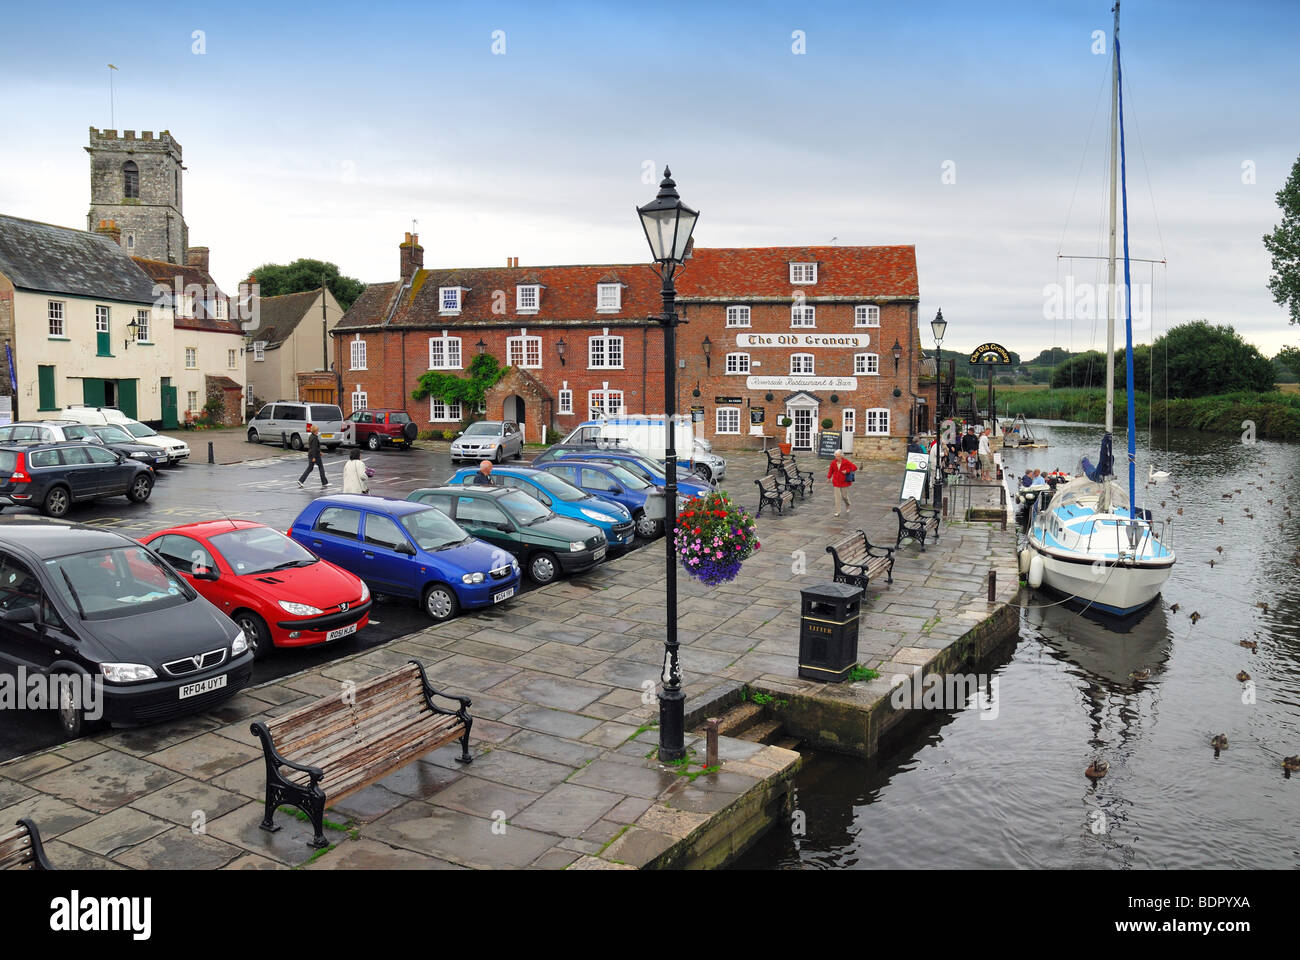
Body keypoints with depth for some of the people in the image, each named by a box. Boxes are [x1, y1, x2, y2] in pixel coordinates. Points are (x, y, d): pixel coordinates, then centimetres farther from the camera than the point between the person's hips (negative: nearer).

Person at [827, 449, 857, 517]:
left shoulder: (846, 462, -10)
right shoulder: (833, 462, -1)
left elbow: (854, 467, -12)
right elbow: (831, 470, 14)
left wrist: (847, 471, -20)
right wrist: (829, 477, 9)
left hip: (844, 482, -2)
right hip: (836, 482, 2)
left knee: (844, 496, 7)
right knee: (837, 497, -2)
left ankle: (847, 506, 40)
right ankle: (837, 512, 1)